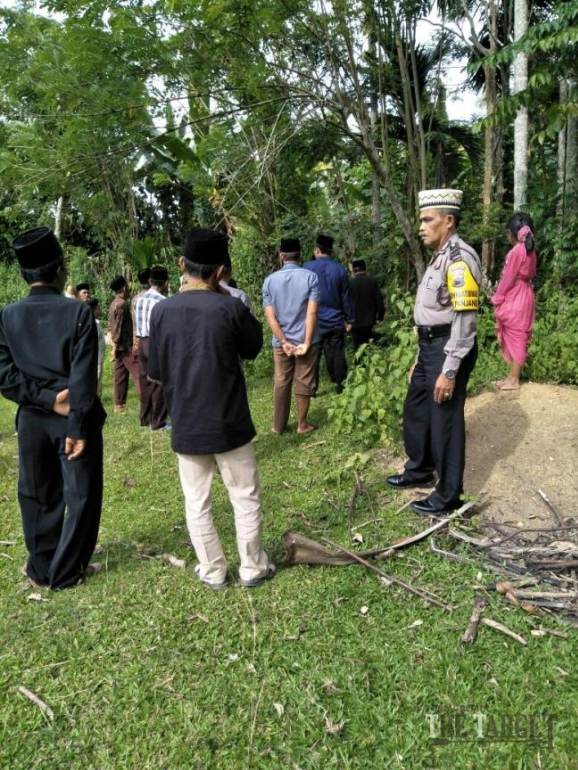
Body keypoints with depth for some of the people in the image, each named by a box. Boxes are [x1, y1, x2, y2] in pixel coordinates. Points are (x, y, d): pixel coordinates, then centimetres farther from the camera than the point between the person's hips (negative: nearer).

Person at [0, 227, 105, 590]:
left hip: (32, 419, 4)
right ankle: (66, 572, 19)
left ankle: (41, 569, 30)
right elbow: (83, 378, -17)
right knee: (81, 495, 10)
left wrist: (46, 399, -8)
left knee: (37, 496, 17)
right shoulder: (79, 312, -13)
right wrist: (78, 427, -15)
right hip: (74, 418, -4)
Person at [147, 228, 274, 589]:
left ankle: (213, 572, 25)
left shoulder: (162, 310, -5)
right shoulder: (231, 307, -13)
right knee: (246, 498, 14)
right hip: (229, 424, -2)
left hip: (186, 426, 2)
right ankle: (253, 568, 24)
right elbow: (253, 347, 6)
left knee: (197, 502, 14)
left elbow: (155, 371, 3)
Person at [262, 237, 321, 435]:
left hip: (281, 342, 2)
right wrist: (307, 343, -12)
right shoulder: (310, 277, -9)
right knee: (304, 383, 9)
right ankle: (302, 424, 19)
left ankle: (278, 425, 21)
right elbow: (312, 313, -14)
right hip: (305, 340, -2)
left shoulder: (270, 280, -2)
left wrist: (283, 342, -7)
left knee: (281, 383, 13)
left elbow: (270, 316, -7)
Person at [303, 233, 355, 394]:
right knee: (337, 354, 9)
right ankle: (339, 385, 13)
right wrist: (350, 319, 11)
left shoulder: (308, 267, -6)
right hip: (335, 320, 1)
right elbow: (346, 298, 3)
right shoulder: (340, 269, 0)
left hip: (314, 320, -1)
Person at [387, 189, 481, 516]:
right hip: (430, 347, 10)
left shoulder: (460, 258, -18)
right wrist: (421, 358, 21)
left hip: (448, 351, -10)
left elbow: (465, 320, -23)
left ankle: (448, 497, 20)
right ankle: (420, 471, 43)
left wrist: (449, 371, -25)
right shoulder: (440, 256, 13)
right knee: (415, 410, 22)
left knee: (445, 422, 2)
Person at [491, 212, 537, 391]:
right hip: (524, 296, 9)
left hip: (514, 300, -9)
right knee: (518, 338, 13)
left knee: (515, 339, -3)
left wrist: (497, 299, -6)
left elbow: (508, 279, -16)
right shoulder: (530, 251, 8)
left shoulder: (516, 251, -17)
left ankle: (513, 380, 3)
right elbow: (531, 274, 14)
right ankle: (512, 376, 20)